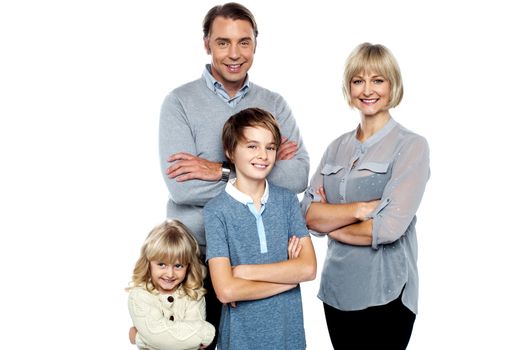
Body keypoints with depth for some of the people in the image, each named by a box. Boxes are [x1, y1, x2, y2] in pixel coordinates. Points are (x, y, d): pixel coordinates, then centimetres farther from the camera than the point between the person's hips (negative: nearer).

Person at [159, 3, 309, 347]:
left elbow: (299, 175, -10)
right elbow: (182, 188, -19)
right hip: (195, 254, -2)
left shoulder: (274, 104, 3)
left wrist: (222, 171, -18)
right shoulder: (180, 102, -7)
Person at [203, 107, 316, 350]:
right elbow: (226, 290, -19)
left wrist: (245, 271, -15)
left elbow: (308, 268, -9)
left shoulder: (287, 200, -1)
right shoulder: (216, 211, -11)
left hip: (289, 330, 3)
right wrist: (288, 274, -12)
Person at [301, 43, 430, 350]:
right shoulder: (338, 147, 8)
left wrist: (331, 223, -5)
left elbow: (390, 226, -19)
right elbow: (308, 214, -2)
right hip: (336, 288, 5)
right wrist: (360, 209, -17)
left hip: (386, 293, -5)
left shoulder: (411, 145, -8)